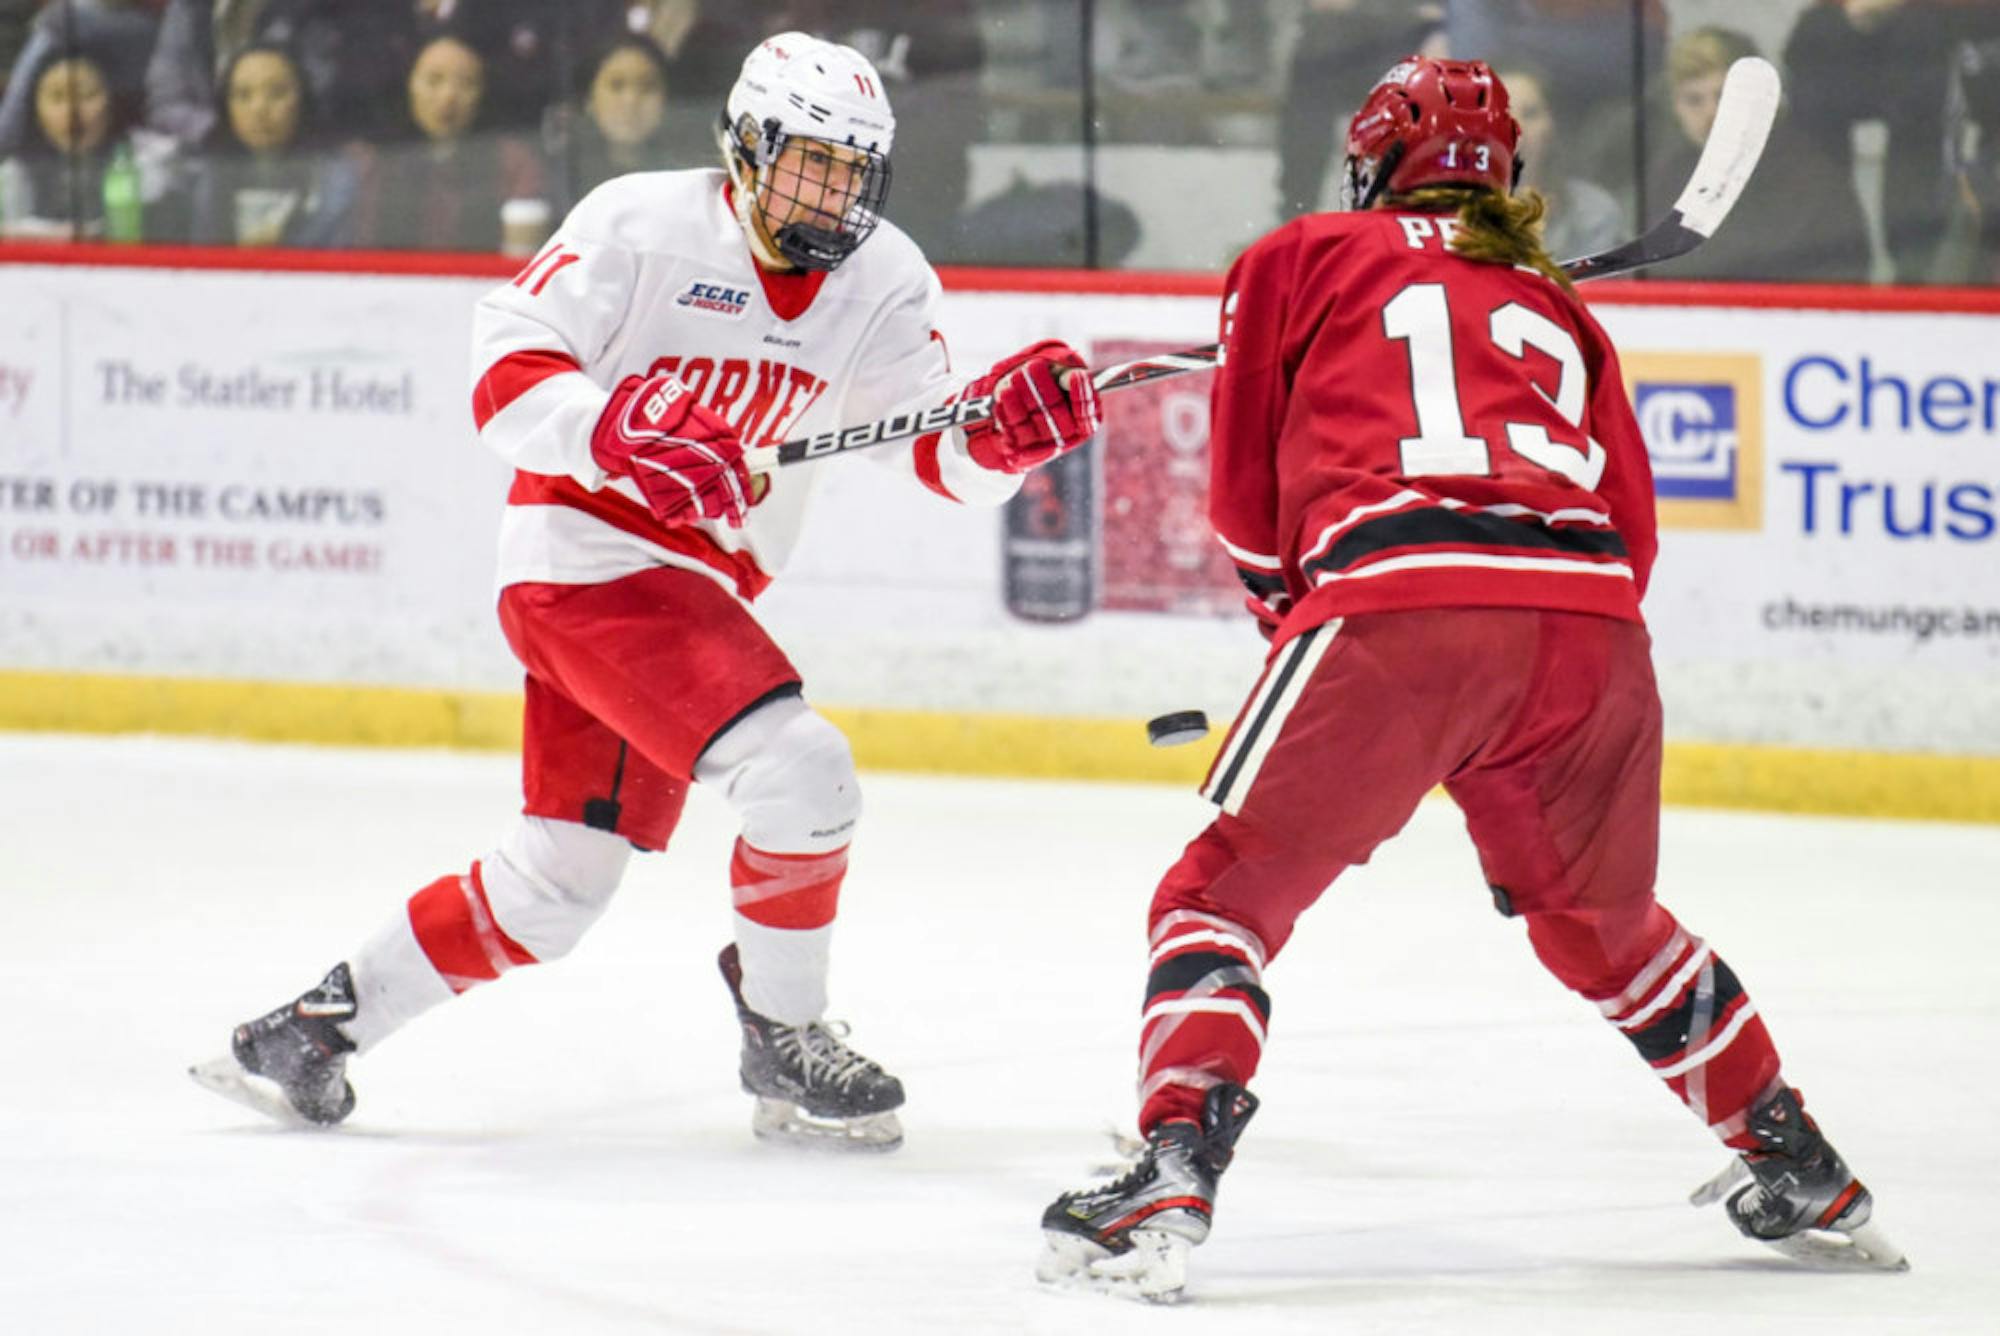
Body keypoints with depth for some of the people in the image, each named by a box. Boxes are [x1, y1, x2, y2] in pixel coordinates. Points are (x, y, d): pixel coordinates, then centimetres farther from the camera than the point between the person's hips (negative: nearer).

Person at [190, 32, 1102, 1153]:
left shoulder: (883, 282, 4)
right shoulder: (643, 225, -11)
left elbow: (942, 454, -2)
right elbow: (507, 371, -15)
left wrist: (1003, 426, -25)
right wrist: (625, 440, -32)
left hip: (698, 590, 8)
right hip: (585, 555, -8)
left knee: (557, 889, 13)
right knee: (800, 768, -22)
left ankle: (323, 1023, 25)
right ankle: (784, 1038, -5)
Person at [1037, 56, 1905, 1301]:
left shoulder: (1304, 259, 21)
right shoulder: (1557, 308, 31)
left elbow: (1244, 493, 20)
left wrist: (1296, 606, 36)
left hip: (1397, 608, -4)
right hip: (1592, 635, 4)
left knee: (1230, 891, 6)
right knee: (1600, 918, 26)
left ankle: (1175, 1175, -13)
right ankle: (1802, 1172, 32)